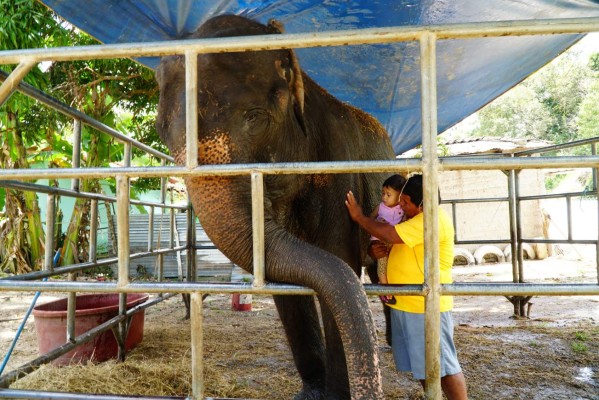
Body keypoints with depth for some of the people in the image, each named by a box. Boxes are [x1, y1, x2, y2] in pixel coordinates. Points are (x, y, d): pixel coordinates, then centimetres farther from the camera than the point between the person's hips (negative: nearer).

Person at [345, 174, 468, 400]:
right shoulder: (412, 219, 14)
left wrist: (359, 217, -10)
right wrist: (376, 251, -3)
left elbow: (390, 235, -24)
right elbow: (392, 245, 22)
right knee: (422, 365, 17)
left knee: (443, 364, 0)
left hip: (426, 306, -9)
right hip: (404, 305, 9)